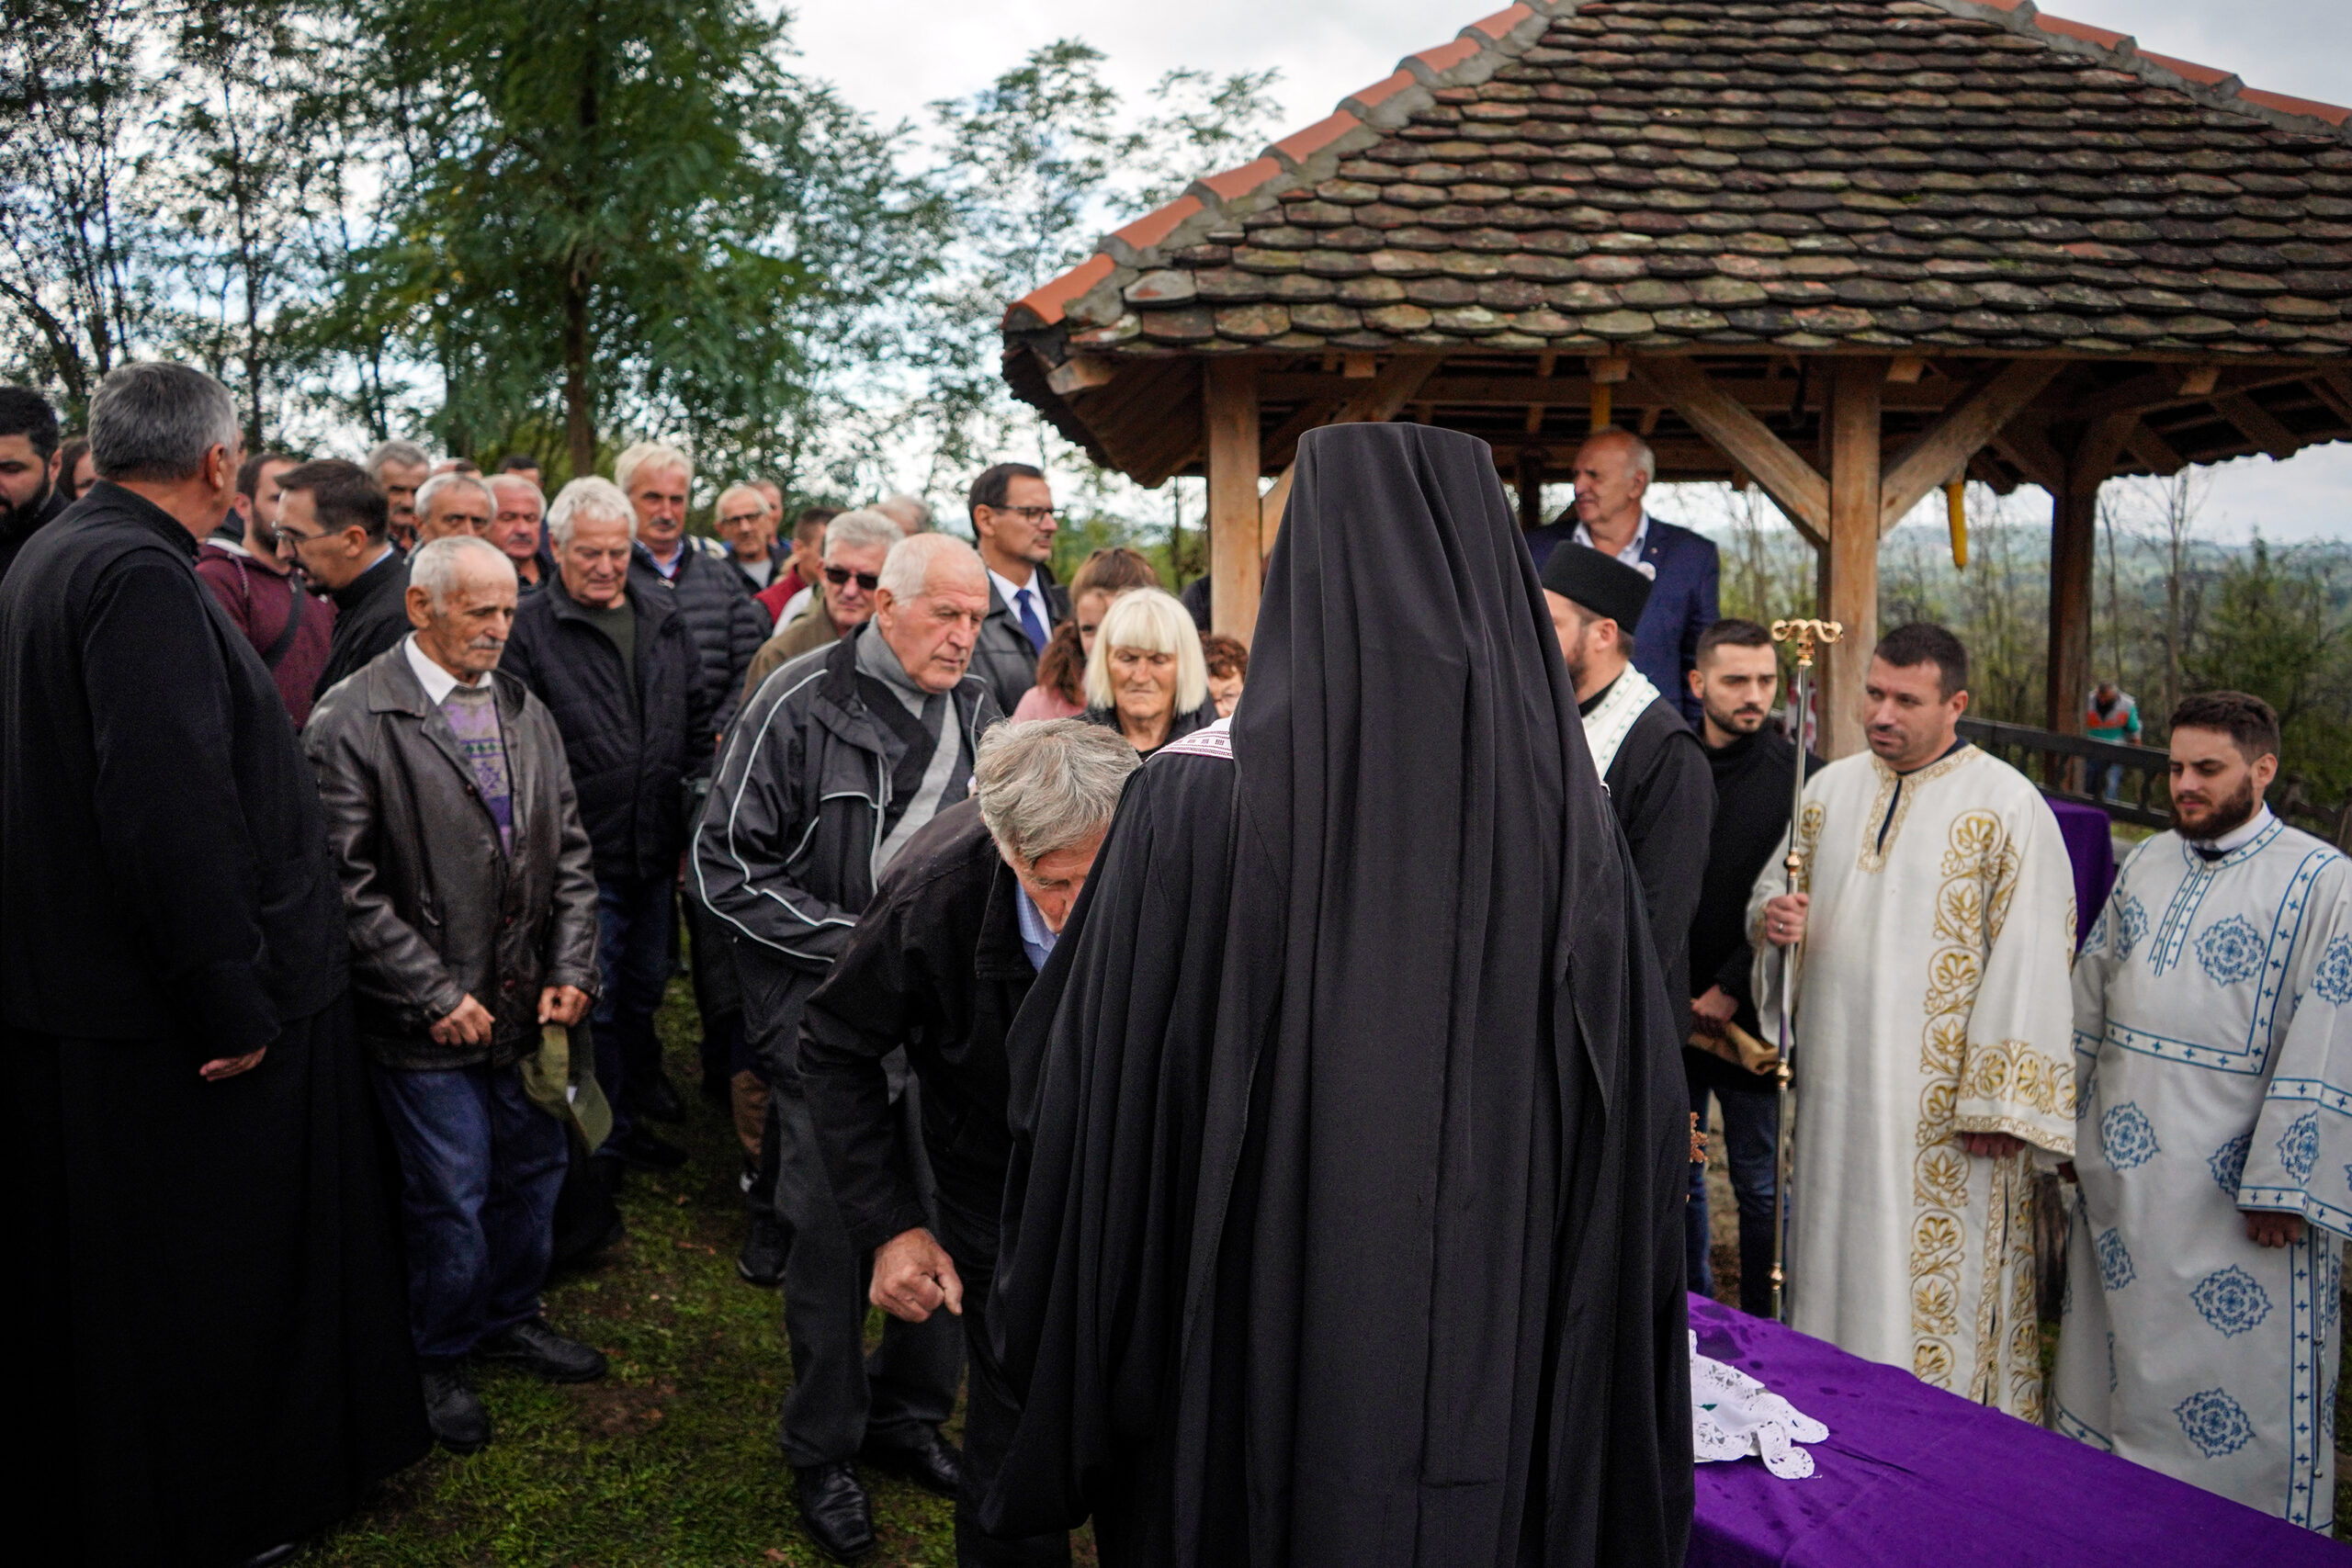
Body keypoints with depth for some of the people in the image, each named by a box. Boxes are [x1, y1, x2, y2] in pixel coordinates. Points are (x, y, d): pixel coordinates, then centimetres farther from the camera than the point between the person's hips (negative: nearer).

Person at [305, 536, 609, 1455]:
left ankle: (510, 1318, 41)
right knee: (451, 1196, 6)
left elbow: (569, 852, 10)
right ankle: (439, 1360, 30)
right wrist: (434, 994, -16)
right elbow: (349, 885, -16)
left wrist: (571, 969, 0)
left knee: (534, 1168, 18)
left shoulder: (525, 713, 8)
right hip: (428, 1023, -6)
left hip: (528, 1002, 6)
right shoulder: (354, 723, -13)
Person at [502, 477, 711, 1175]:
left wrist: (687, 809, 11)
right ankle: (601, 1140, 18)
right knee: (593, 1000, 3)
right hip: (583, 854, -5)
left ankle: (633, 1114, 34)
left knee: (645, 988, 18)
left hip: (655, 849, 6)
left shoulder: (663, 620, 8)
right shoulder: (528, 630, -9)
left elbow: (697, 719, 16)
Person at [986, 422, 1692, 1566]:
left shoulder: (1200, 796, -17)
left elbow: (1092, 1095, -11)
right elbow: (1639, 1134, -2)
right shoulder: (1564, 814, -10)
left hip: (1252, 1381, -2)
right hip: (1496, 1378, 3)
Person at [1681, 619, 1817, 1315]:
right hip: (1665, 1004, 3)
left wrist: (1733, 988, -10)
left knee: (1759, 1182, 6)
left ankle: (1761, 1330, 20)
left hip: (1748, 1015, -3)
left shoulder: (1799, 776, -5)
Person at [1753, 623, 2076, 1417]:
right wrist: (1772, 914, -6)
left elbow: (2028, 961, -10)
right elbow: (1774, 887, 20)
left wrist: (1997, 1103, -13)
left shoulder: (2009, 808, -7)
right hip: (1835, 1086, 6)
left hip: (1943, 1105, -5)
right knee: (1833, 1263, 14)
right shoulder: (1830, 790, 10)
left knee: (1933, 1287, -1)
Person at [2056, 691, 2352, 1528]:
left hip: (2231, 1192, -6)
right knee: (2115, 1340, 17)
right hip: (2121, 1175, 6)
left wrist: (2284, 1186, -15)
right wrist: (2068, 1121, 13)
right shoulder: (2146, 864, 8)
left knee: (2246, 1376, 4)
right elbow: (2090, 1002, 14)